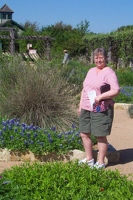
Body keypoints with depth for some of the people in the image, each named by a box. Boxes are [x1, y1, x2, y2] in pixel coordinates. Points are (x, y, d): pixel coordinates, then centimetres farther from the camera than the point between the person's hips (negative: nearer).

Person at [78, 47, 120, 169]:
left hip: (101, 110, -8)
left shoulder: (109, 72, -10)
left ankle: (101, 163, 14)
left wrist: (100, 96, -21)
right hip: (86, 109, 8)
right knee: (84, 134, 13)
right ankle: (89, 158, 29)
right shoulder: (91, 71, 13)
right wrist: (81, 105, 16)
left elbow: (116, 91, -19)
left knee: (100, 136, 1)